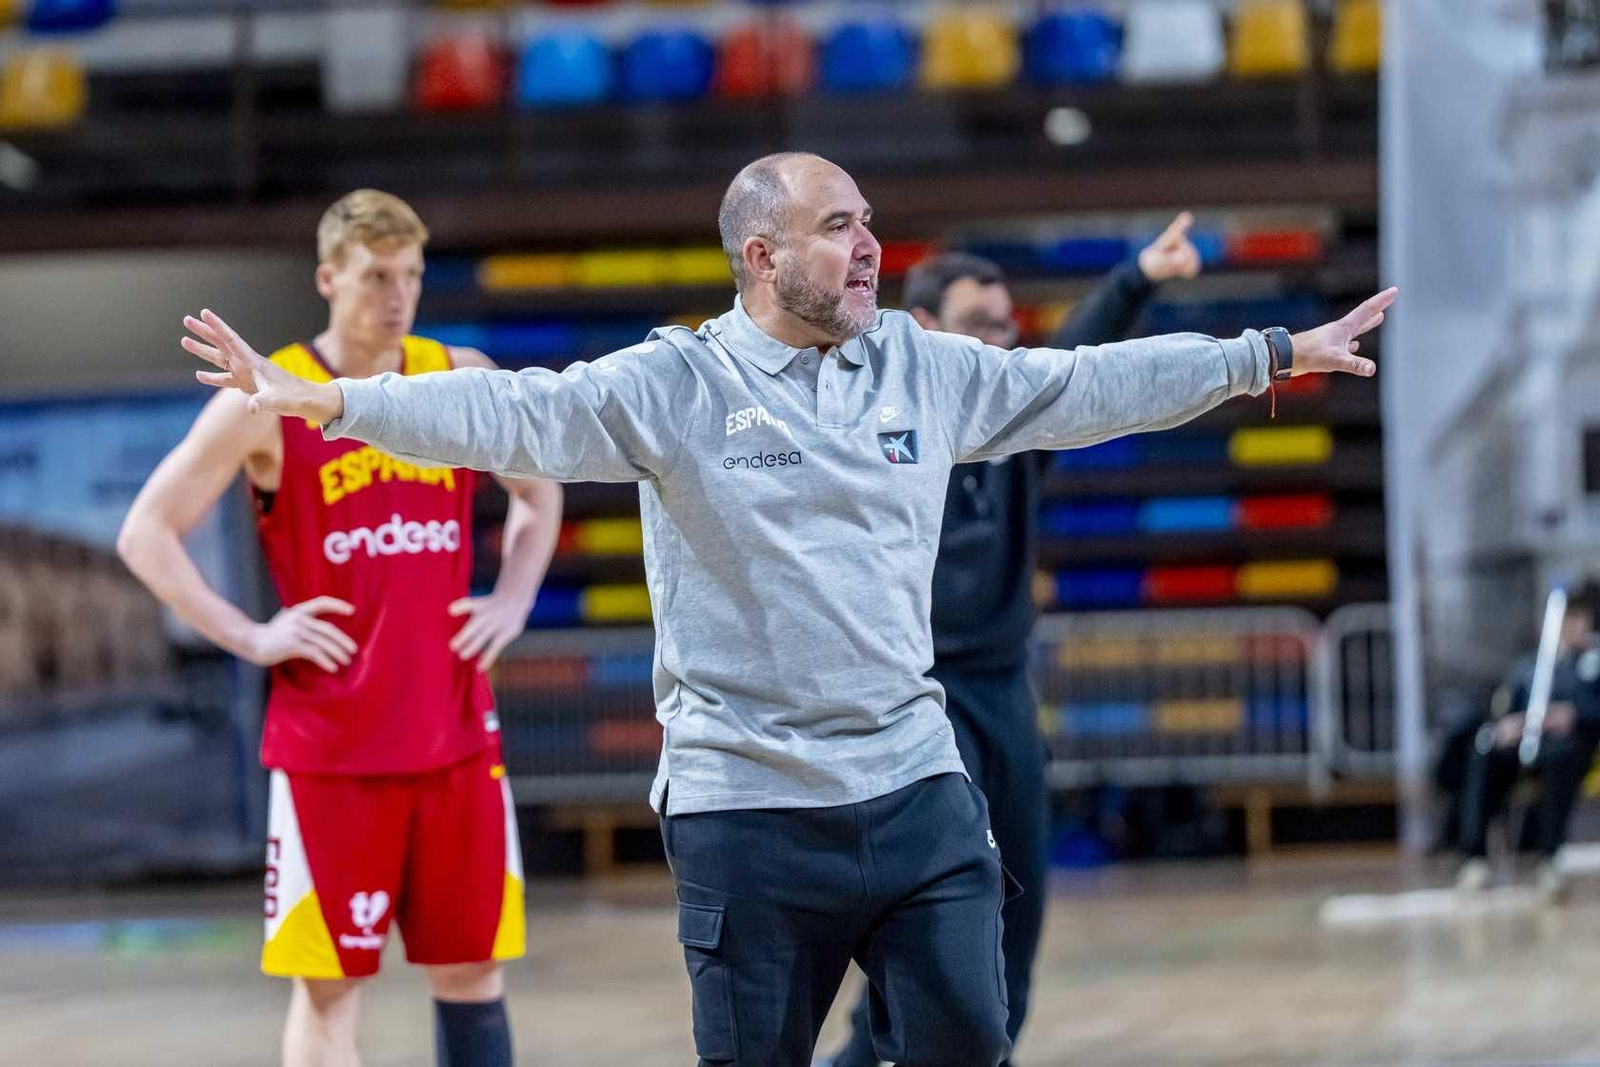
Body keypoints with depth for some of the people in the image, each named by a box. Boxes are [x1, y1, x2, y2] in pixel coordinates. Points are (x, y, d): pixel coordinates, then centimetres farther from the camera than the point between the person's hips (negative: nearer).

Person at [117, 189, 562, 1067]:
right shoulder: (266, 402, -6)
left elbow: (537, 494, 23)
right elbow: (147, 533, -3)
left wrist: (512, 603, 8)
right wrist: (250, 636, -9)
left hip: (457, 737, 4)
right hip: (329, 749, -4)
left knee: (471, 968, 9)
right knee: (329, 984, 0)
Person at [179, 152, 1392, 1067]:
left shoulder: (929, 369, 8)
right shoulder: (670, 385, -6)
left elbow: (1094, 386, 14)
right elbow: (511, 415, -15)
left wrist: (1275, 355, 15)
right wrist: (325, 399, -28)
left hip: (916, 787, 3)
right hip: (746, 807, -3)